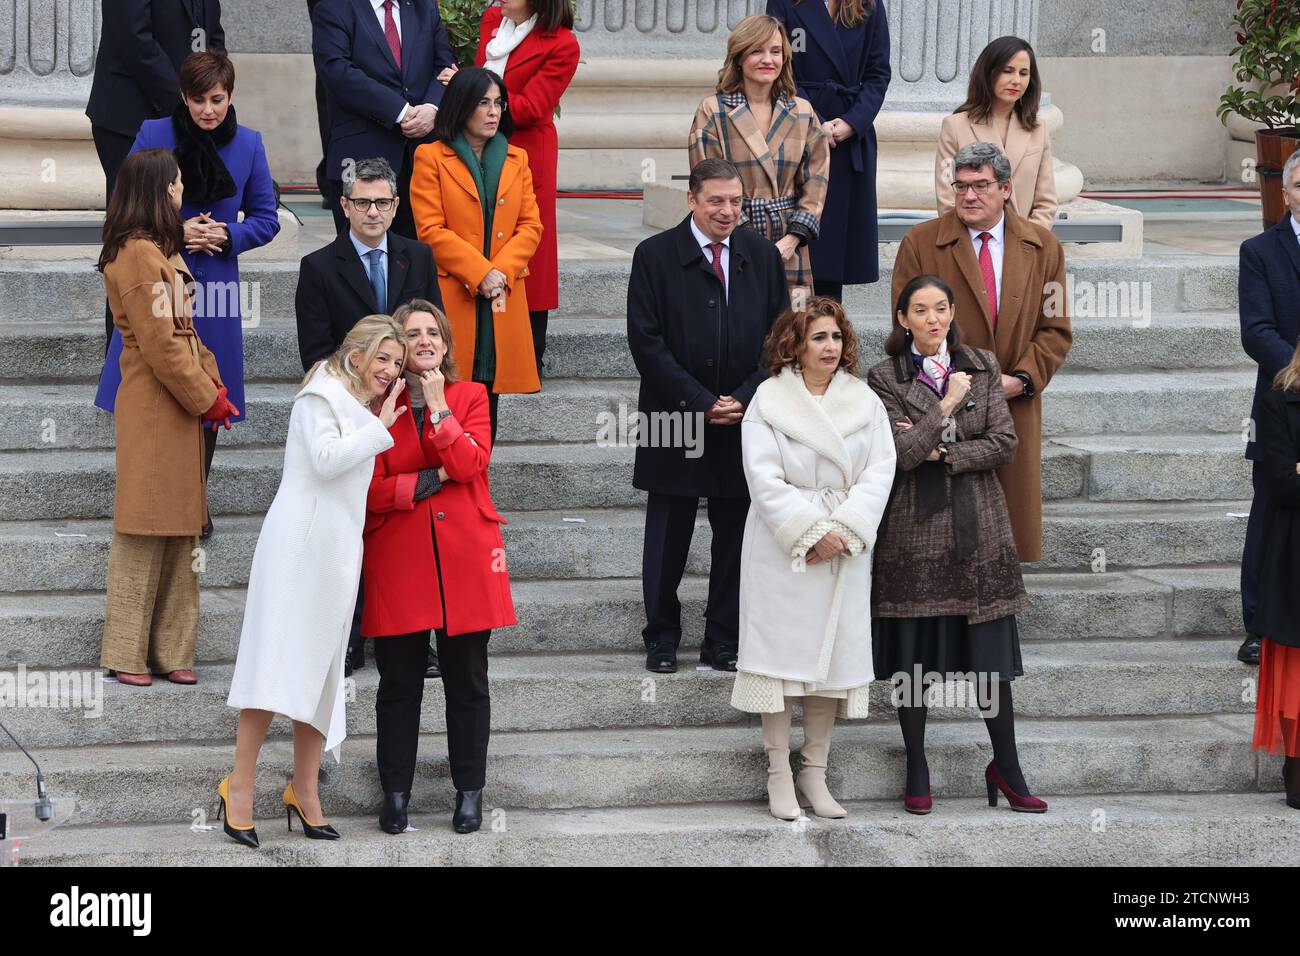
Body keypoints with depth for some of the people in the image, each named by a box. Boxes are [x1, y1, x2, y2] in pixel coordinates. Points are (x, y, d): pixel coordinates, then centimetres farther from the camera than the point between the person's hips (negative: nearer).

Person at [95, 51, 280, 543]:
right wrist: (174, 231, -15)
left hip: (215, 289, 2)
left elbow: (266, 219, 8)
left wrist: (229, 235, -12)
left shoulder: (248, 144, 2)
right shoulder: (154, 134, -4)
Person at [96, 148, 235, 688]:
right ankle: (127, 655, 1)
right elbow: (159, 342, -18)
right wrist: (207, 398, -11)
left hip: (179, 408, 10)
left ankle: (170, 651, 13)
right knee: (146, 532, -5)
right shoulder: (138, 254, -15)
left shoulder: (159, 252, 18)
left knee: (178, 531, 10)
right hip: (153, 411, -10)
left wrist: (213, 387, 8)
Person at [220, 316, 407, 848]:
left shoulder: (364, 407, 21)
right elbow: (325, 460, -18)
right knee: (279, 659, -13)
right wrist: (380, 427, -11)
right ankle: (241, 784, -13)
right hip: (300, 540, -9)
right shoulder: (321, 396, -4)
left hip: (340, 546, 9)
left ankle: (304, 791, 9)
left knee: (321, 666, 6)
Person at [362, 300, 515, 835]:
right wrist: (433, 480, -12)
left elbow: (470, 464, -11)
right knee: (399, 684, 4)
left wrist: (437, 405, -11)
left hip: (465, 559, 1)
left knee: (467, 681, 6)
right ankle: (395, 792, 13)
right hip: (399, 561, -1)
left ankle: (469, 792, 16)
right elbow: (370, 490, -5)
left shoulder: (470, 397, 7)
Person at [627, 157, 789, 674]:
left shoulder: (762, 255, 6)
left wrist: (744, 398, -6)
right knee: (667, 539, 5)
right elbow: (646, 341, -7)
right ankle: (662, 638, 17)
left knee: (736, 533, 6)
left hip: (744, 419, 2)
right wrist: (701, 402, -12)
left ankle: (724, 641, 16)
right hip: (674, 420, -2)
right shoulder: (655, 256, -4)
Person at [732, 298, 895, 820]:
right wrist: (809, 533, -16)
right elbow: (765, 478, -9)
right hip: (782, 547, -3)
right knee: (782, 653, -3)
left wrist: (845, 530, -14)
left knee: (834, 655, 4)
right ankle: (779, 776, 3)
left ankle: (815, 774, 12)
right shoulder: (769, 401, -1)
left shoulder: (864, 401, 7)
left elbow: (879, 472, -1)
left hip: (845, 549, 3)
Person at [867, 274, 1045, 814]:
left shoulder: (982, 366, 7)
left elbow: (1004, 443, -1)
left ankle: (1006, 768, 12)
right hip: (914, 529, -2)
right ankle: (916, 771, 14)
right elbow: (901, 453, -12)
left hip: (977, 526, 2)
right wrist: (947, 403, -11)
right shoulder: (886, 377, -1)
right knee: (912, 654, 2)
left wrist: (939, 453, -10)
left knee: (991, 652, 2)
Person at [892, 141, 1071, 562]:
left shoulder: (1043, 247, 8)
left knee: (1017, 520, 5)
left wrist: (1022, 379, -8)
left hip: (1015, 406, 2)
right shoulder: (920, 243, 1)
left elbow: (1055, 329, 8)